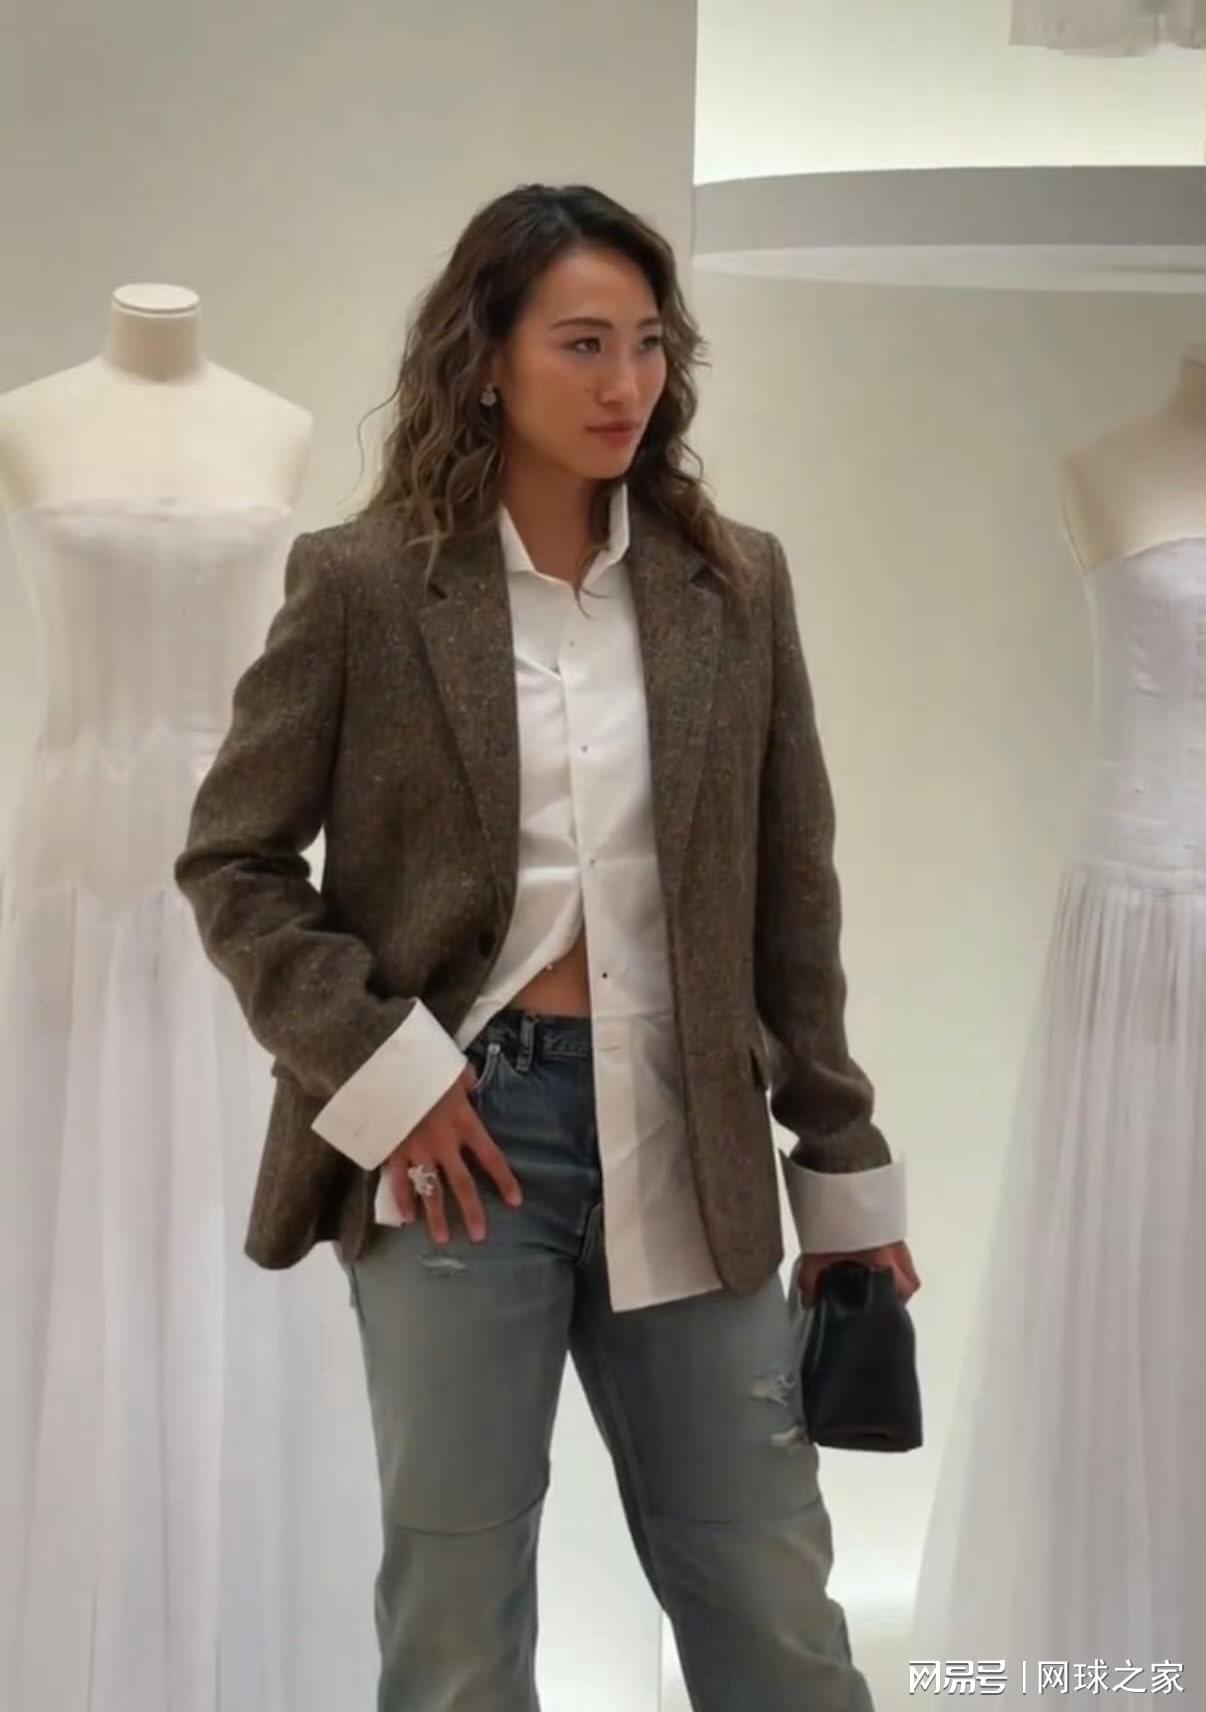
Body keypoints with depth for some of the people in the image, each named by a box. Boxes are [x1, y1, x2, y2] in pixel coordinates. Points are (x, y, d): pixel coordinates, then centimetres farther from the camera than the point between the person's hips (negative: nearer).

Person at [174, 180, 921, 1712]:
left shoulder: (736, 581, 5)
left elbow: (791, 897, 8)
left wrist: (846, 1173, 9)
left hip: (685, 1139, 2)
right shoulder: (363, 581, -3)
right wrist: (374, 1068, -10)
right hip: (460, 1131, -2)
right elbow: (230, 860, 2)